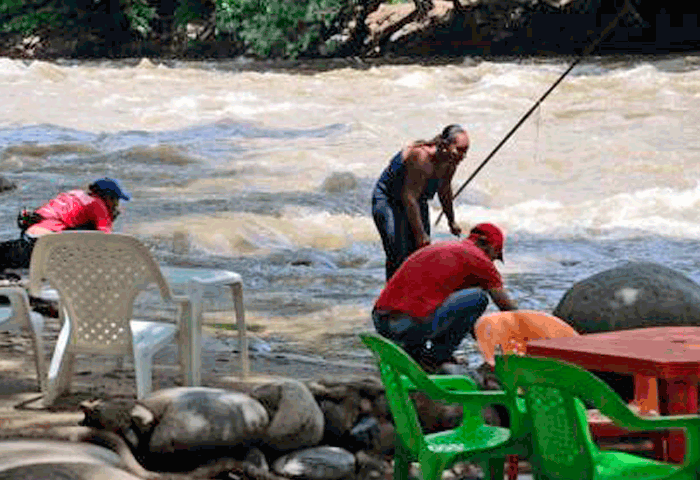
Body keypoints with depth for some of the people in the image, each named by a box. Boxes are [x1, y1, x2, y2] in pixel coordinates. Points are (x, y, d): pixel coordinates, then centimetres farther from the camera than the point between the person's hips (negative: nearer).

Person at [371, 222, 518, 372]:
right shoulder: (478, 258, 4)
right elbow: (508, 307, 10)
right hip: (411, 327, -9)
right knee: (479, 297, 2)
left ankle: (412, 349, 16)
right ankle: (435, 358, 2)